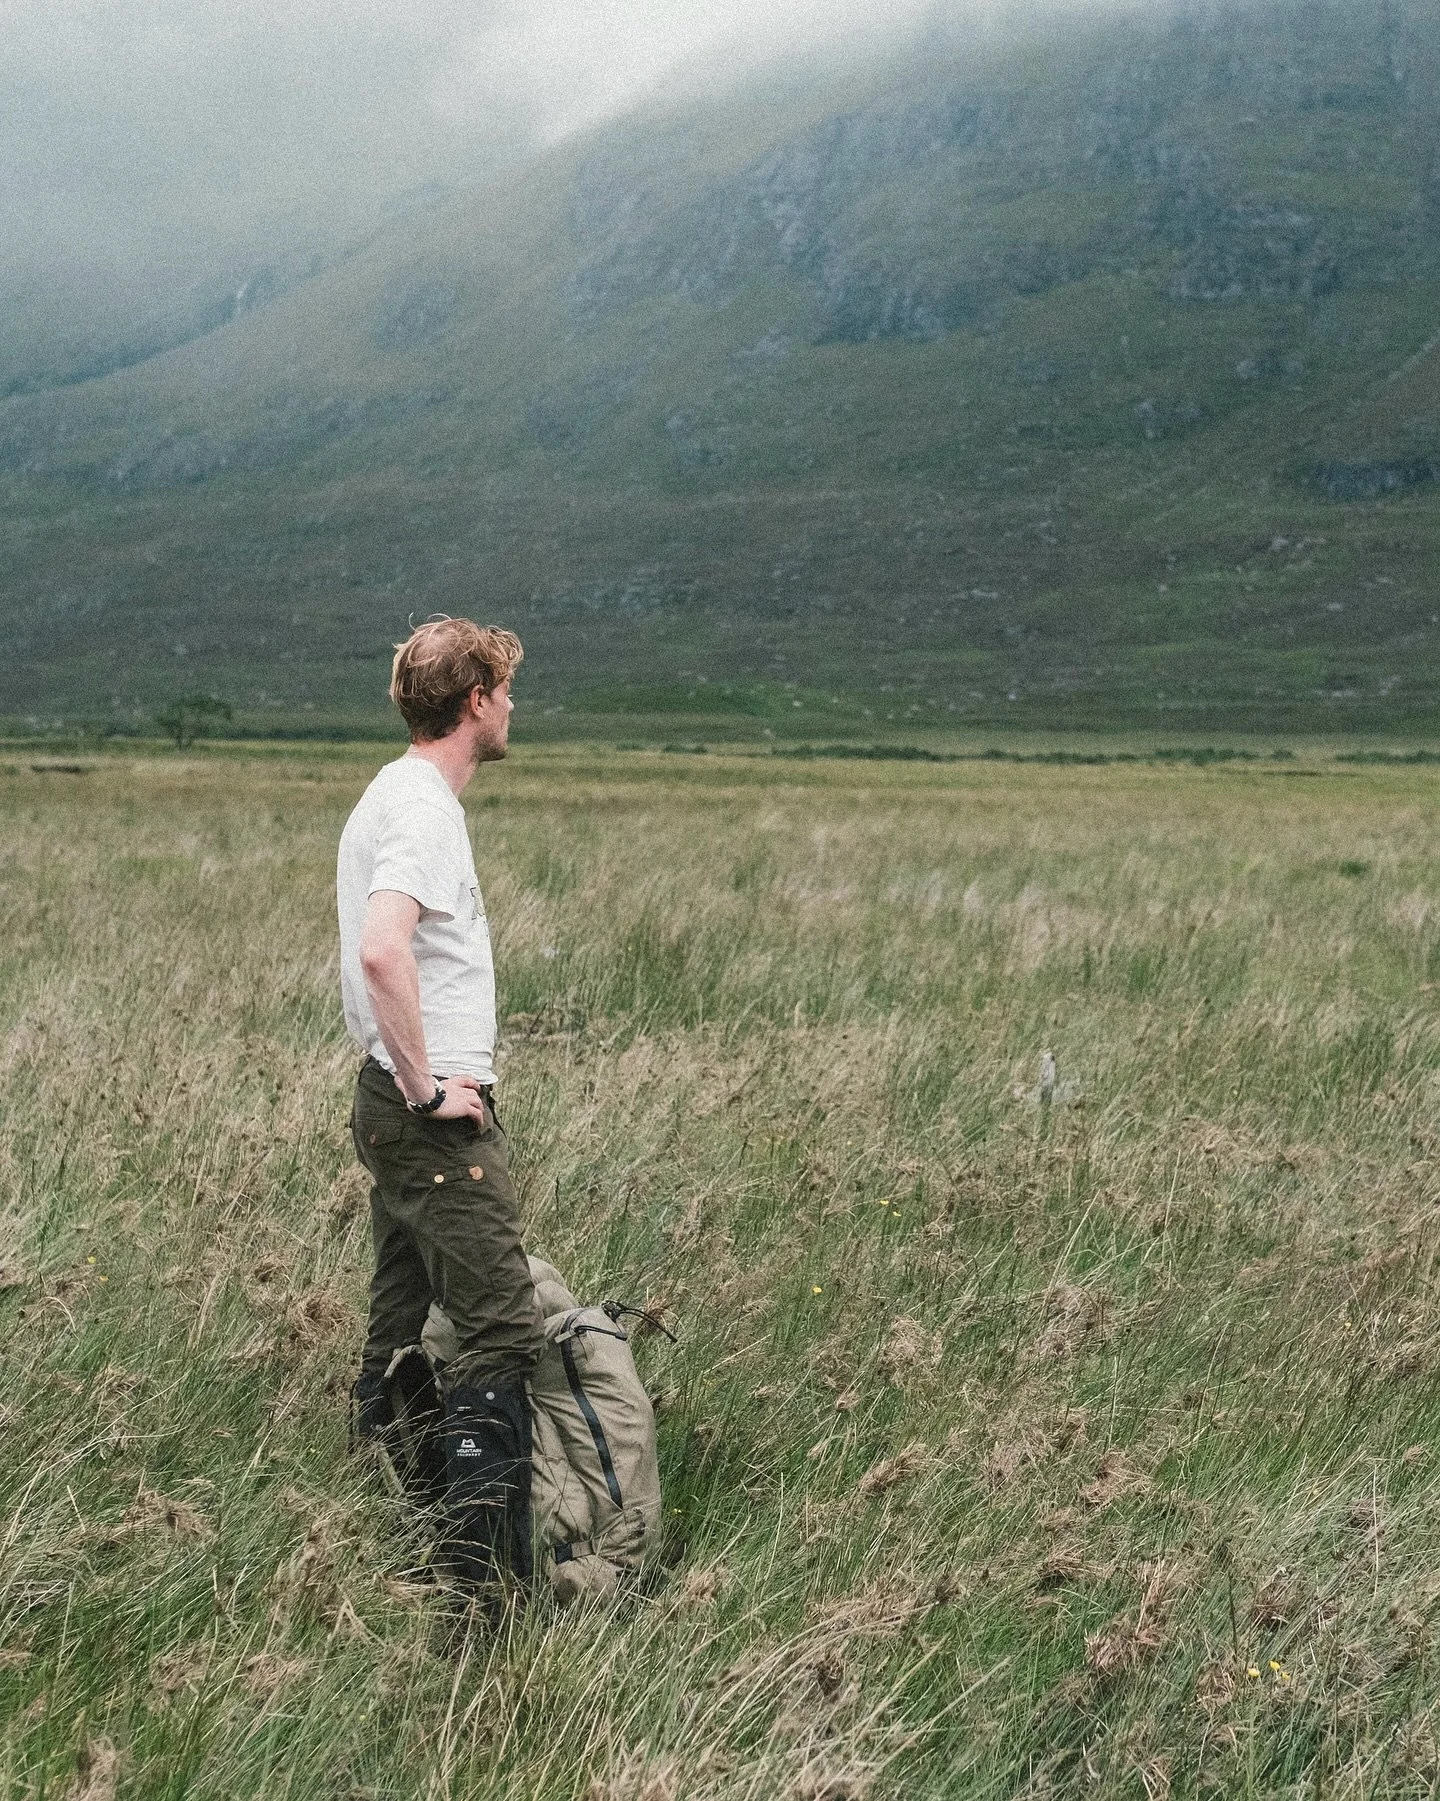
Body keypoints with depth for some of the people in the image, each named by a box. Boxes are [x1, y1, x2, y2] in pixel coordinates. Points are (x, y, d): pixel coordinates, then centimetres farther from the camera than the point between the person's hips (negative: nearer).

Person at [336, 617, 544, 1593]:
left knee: (398, 1331, 17)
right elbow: (381, 951, -33)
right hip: (438, 1120, -10)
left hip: (394, 1106, 10)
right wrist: (428, 1085, -23)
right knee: (504, 1328, -11)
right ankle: (485, 1572, -11)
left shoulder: (392, 794, 15)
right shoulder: (424, 809, -17)